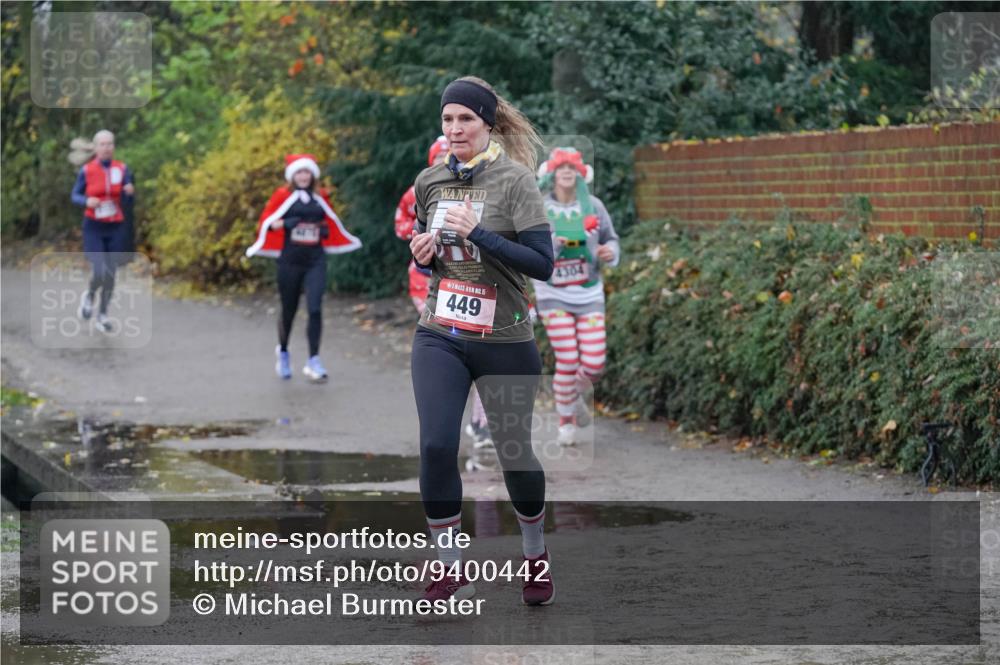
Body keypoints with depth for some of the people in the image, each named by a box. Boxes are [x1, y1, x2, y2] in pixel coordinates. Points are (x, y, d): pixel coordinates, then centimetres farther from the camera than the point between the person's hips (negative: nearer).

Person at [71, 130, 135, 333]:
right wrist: (87, 201, -19)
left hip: (116, 227, 2)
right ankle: (89, 296, 18)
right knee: (100, 273, -16)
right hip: (94, 227, -2)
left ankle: (102, 315, 22)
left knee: (111, 274, 5)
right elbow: (75, 196, 3)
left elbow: (128, 201, -2)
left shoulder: (122, 169, -2)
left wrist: (130, 192, -25)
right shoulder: (86, 170, -7)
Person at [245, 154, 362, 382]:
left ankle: (313, 361, -12)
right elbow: (265, 222, 0)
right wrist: (284, 223, -18)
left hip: (315, 261, 2)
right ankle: (282, 352, 36)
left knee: (315, 308, -14)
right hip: (290, 261, -2)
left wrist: (327, 230, 5)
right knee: (289, 310, 9)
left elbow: (331, 220, 25)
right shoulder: (283, 196, -1)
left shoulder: (320, 198, 9)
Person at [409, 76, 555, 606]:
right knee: (436, 446, -12)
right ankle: (450, 570, -1)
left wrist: (478, 234, -23)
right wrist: (424, 254, -2)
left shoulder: (514, 180, -10)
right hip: (439, 338, 3)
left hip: (504, 341, -3)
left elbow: (542, 264, -15)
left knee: (515, 452, 8)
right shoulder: (429, 181, 5)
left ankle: (535, 556, 33)